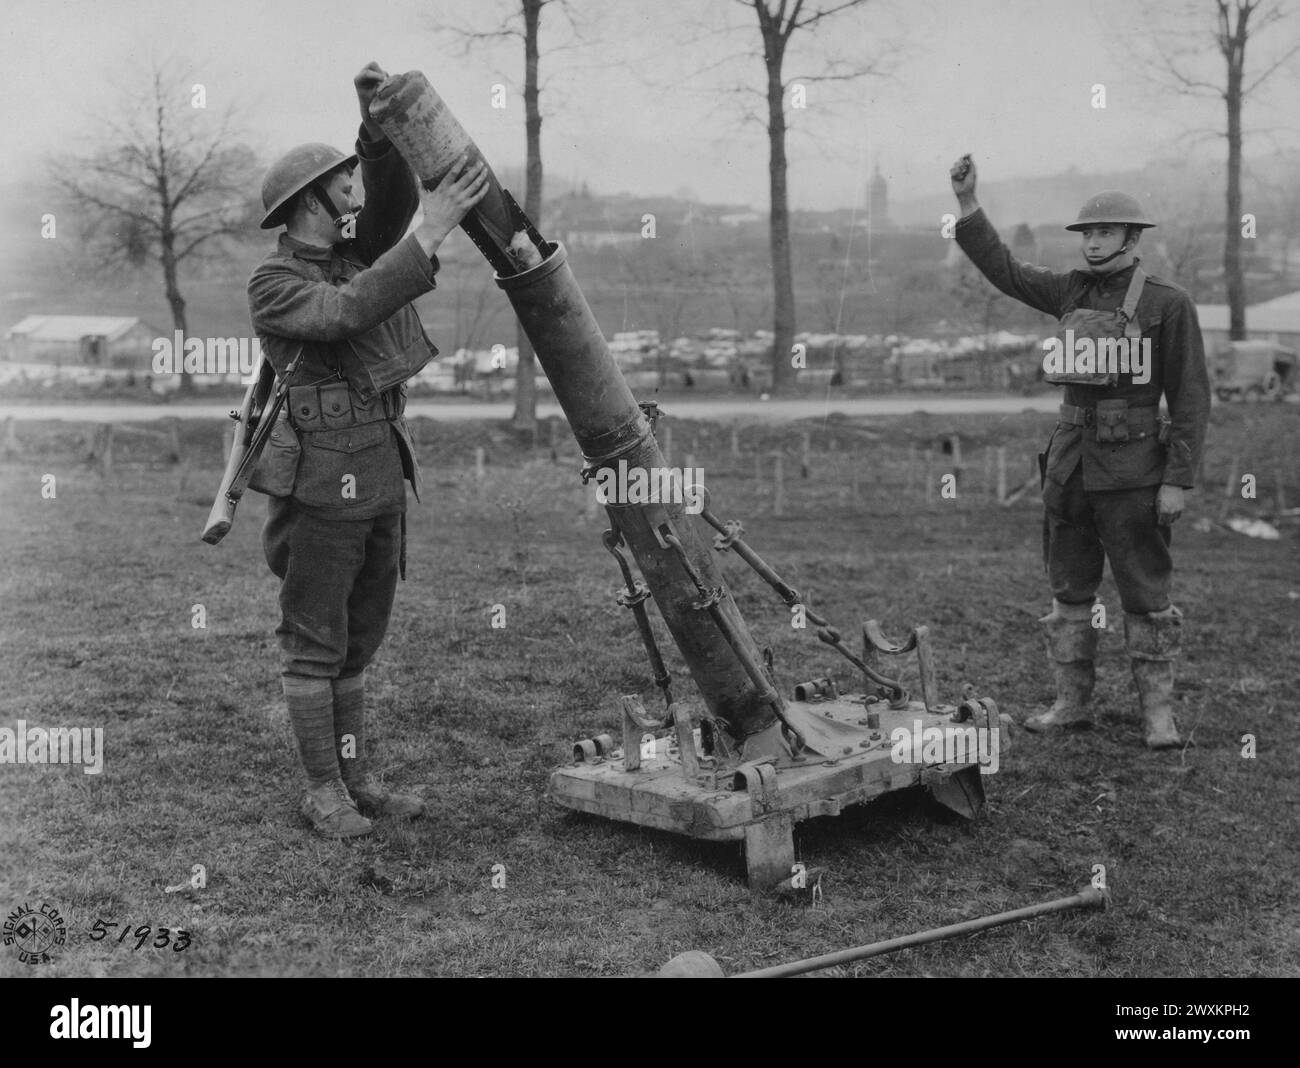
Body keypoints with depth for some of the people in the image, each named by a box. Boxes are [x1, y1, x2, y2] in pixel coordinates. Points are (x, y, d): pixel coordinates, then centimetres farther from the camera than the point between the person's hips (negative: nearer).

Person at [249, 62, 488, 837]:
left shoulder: (347, 255, 15)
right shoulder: (273, 285, -10)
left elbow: (395, 199, 5)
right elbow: (350, 312, -26)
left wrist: (379, 121, -11)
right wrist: (432, 232, -30)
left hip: (381, 481, 8)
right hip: (321, 486, -8)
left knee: (358, 641, 13)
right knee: (315, 646, 2)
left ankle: (357, 780, 23)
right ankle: (324, 792, 12)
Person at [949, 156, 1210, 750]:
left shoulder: (1169, 304, -5)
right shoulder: (1071, 291, 9)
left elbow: (1191, 397, -6)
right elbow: (1004, 269, 12)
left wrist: (1178, 479, -11)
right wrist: (966, 203, 0)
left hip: (1132, 471, -5)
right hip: (1069, 465, 5)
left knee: (1145, 593, 0)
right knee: (1069, 589, 11)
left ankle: (1158, 711, 10)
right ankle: (1071, 702, 21)